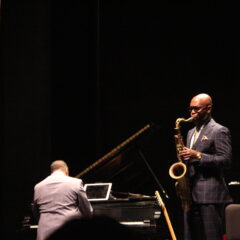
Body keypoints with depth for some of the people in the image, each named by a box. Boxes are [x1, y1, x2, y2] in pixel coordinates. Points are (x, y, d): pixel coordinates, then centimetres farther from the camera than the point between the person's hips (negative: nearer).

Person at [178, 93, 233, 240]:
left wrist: (198, 155, -20)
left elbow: (226, 161, -14)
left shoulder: (220, 131, -5)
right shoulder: (191, 132, 21)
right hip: (191, 195, 8)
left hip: (210, 195, -8)